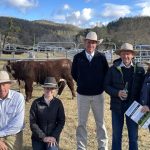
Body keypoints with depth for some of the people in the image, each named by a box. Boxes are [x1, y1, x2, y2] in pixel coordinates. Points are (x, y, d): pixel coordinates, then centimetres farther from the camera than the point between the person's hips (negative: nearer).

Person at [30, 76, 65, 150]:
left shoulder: (58, 103, -1)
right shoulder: (36, 103, -6)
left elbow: (61, 121, 0)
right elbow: (32, 123, -8)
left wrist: (54, 136, -12)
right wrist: (43, 137, -14)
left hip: (53, 136, 0)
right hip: (38, 137, 0)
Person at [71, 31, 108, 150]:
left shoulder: (101, 57, -4)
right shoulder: (78, 57, -3)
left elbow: (106, 74, 7)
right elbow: (74, 73, 10)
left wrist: (101, 86, 3)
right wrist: (82, 84, 8)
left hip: (98, 95, 0)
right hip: (82, 95, 0)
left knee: (100, 122, 10)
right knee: (81, 123, 8)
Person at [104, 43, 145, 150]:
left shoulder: (139, 69, -2)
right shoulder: (113, 69, -3)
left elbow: (143, 86, 1)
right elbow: (107, 86, 0)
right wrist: (117, 93, -16)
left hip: (133, 106, 0)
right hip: (117, 106, 0)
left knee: (133, 136, 10)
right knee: (116, 135, 12)